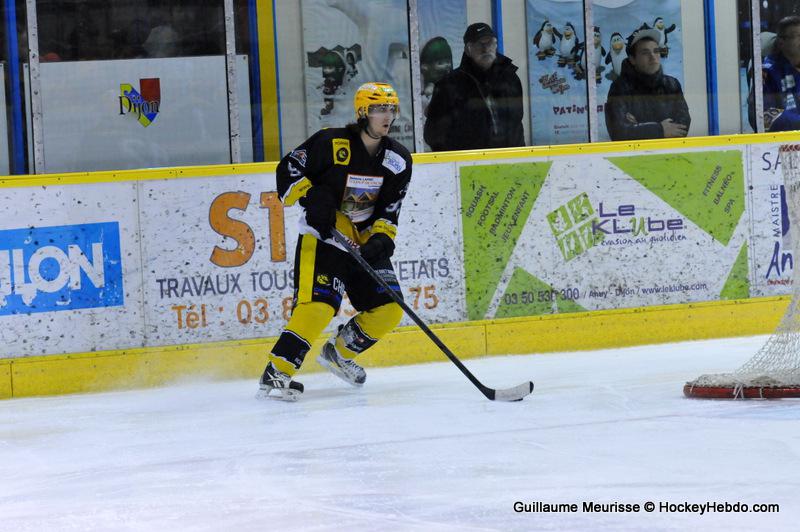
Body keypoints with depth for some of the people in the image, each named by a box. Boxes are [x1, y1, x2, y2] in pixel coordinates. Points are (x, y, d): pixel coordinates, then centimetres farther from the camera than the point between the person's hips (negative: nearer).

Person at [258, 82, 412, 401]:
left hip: (365, 240, 6)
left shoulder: (398, 160, 1)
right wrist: (311, 197, -24)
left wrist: (380, 240, -17)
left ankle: (338, 353, 24)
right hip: (322, 236, -6)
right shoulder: (331, 143, -14)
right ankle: (276, 374, -20)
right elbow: (287, 170, -9)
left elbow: (389, 211, 1)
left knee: (388, 310, 0)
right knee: (318, 303, -23)